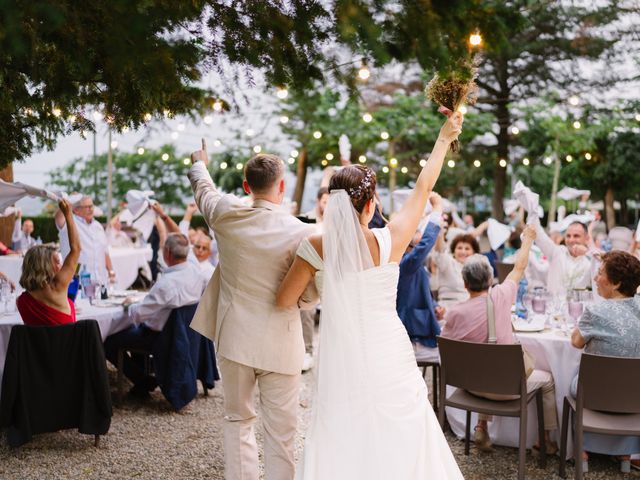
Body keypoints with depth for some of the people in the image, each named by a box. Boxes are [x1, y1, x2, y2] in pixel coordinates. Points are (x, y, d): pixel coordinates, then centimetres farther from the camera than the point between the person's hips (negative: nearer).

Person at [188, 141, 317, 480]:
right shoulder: (300, 233, -17)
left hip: (235, 337, 3)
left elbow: (204, 189, 15)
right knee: (280, 432, 7)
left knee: (238, 419, 20)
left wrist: (199, 164, 36)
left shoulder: (226, 214, -8)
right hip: (280, 344, -3)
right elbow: (311, 293, -10)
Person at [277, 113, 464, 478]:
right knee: (401, 442, 15)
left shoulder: (315, 248, -10)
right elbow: (423, 187, 3)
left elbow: (285, 301, 1)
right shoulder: (389, 241, -10)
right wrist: (445, 138, 15)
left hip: (343, 363, 0)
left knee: (342, 448, 11)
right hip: (390, 360, 0)